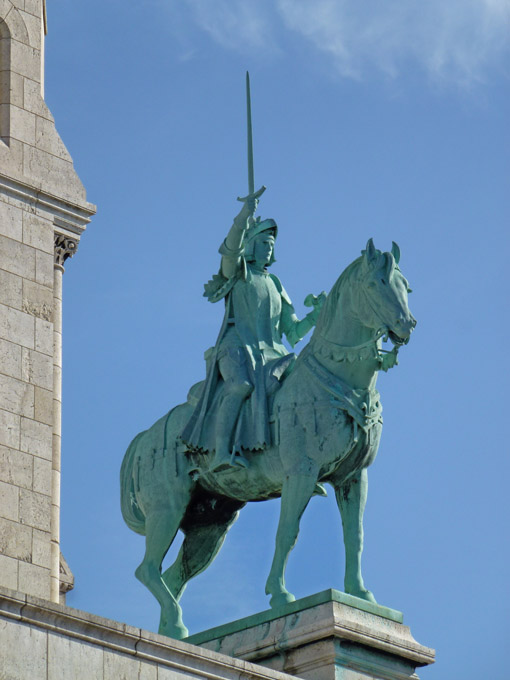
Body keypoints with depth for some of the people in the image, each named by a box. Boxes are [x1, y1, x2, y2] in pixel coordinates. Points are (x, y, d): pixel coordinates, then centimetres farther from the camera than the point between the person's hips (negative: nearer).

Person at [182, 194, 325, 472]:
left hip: (272, 354, 5)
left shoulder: (274, 284, 29)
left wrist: (317, 312, 9)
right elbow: (230, 248, -11)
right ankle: (221, 451, -43)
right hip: (237, 348, -5)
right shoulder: (236, 272, 14)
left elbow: (293, 332, 25)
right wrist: (245, 216, -25)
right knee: (242, 384, -36)